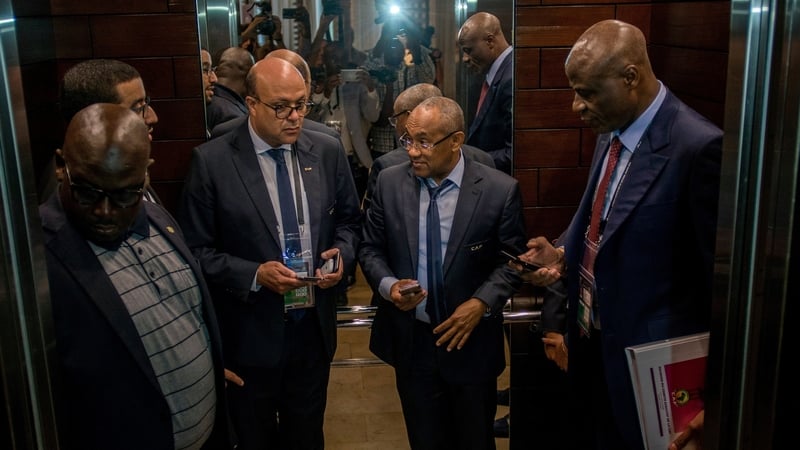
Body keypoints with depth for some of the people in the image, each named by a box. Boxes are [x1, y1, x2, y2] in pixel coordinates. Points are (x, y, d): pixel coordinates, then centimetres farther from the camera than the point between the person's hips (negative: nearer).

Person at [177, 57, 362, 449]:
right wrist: (255, 275, -23)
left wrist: (342, 253, -11)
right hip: (250, 335, -3)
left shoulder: (328, 151, -2)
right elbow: (196, 251, -11)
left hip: (313, 326, 3)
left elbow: (349, 220, 9)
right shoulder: (212, 161, -13)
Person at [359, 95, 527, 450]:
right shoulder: (389, 182, -4)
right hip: (409, 341, 2)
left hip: (471, 343, -1)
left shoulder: (500, 190, -12)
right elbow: (370, 248, 3)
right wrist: (388, 284, -16)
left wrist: (481, 302, -18)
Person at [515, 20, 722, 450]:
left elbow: (719, 272, -18)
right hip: (592, 344, 8)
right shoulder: (612, 133, 3)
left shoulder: (698, 146, -23)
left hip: (647, 361, -8)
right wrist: (563, 253, -2)